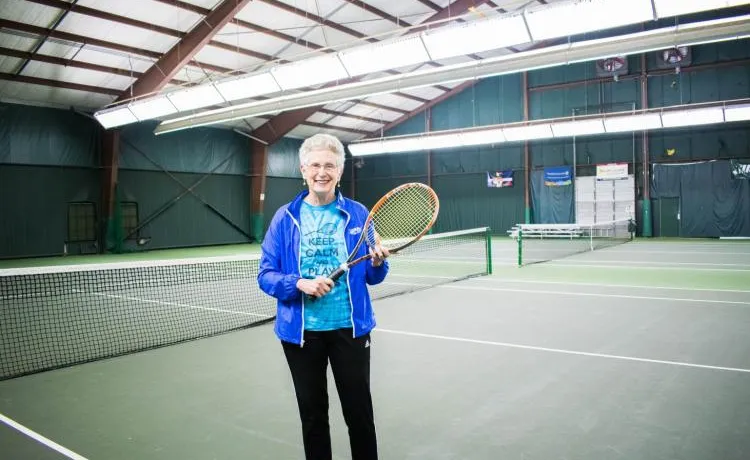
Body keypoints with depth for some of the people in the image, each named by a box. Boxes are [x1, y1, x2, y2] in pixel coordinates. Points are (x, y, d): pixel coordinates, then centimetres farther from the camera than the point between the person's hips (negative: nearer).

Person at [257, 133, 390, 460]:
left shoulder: (358, 214, -1)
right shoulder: (285, 218, -2)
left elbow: (372, 277, 4)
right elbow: (266, 276, -4)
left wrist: (378, 263, -19)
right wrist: (299, 284, -21)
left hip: (350, 328, 0)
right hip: (302, 331, 0)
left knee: (359, 411, 11)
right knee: (312, 413, 16)